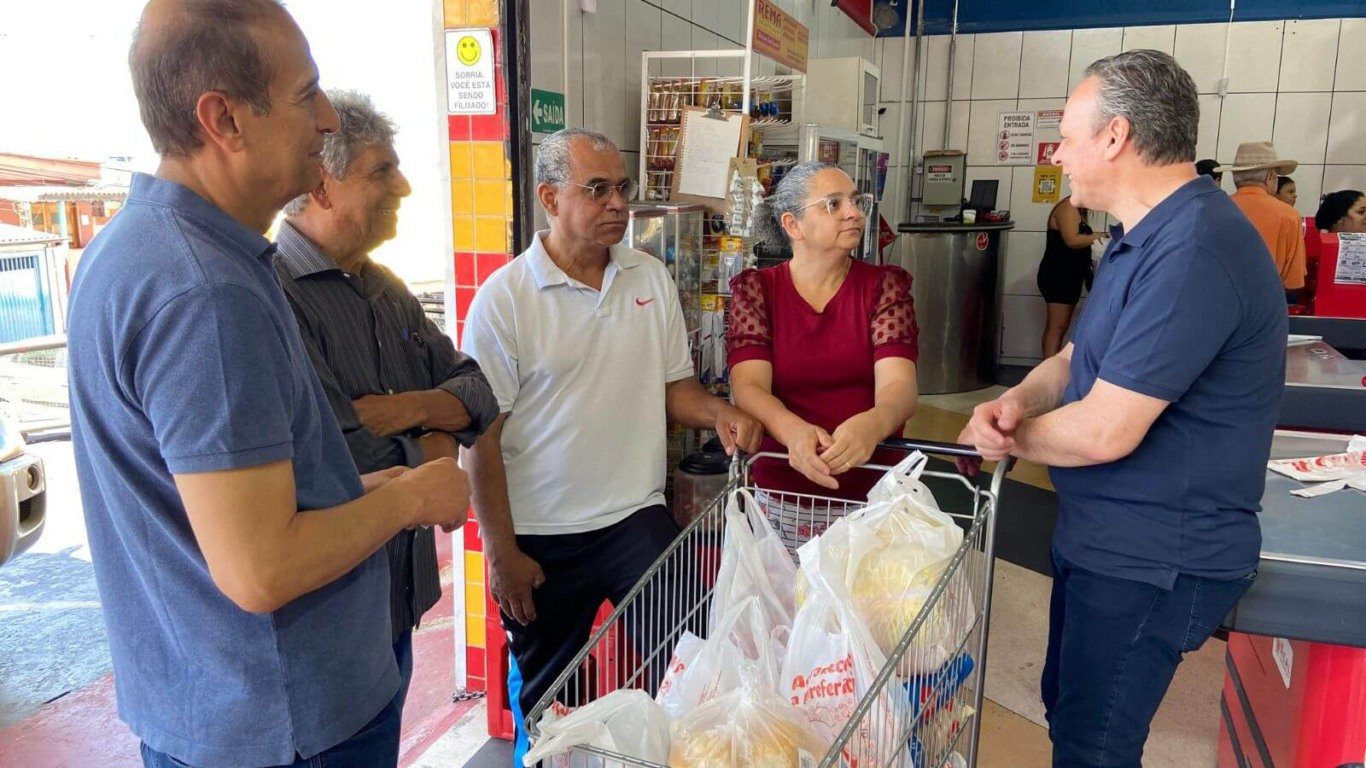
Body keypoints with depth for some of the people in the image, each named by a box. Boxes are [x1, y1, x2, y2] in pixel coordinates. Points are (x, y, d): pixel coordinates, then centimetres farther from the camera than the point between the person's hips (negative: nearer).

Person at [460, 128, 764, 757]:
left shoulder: (651, 278, 3)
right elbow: (480, 436, -9)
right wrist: (502, 554, -9)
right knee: (549, 703, 15)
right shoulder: (503, 299, -10)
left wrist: (717, 413, -11)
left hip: (639, 517, 3)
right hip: (541, 538, -2)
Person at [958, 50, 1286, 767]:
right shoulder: (1143, 238, 10)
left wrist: (1004, 436, -9)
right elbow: (1075, 358, 13)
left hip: (1153, 561, -10)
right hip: (1101, 537, 10)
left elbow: (1103, 432, -28)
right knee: (1066, 707, 25)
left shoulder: (1194, 253, -27)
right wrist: (1016, 401, -9)